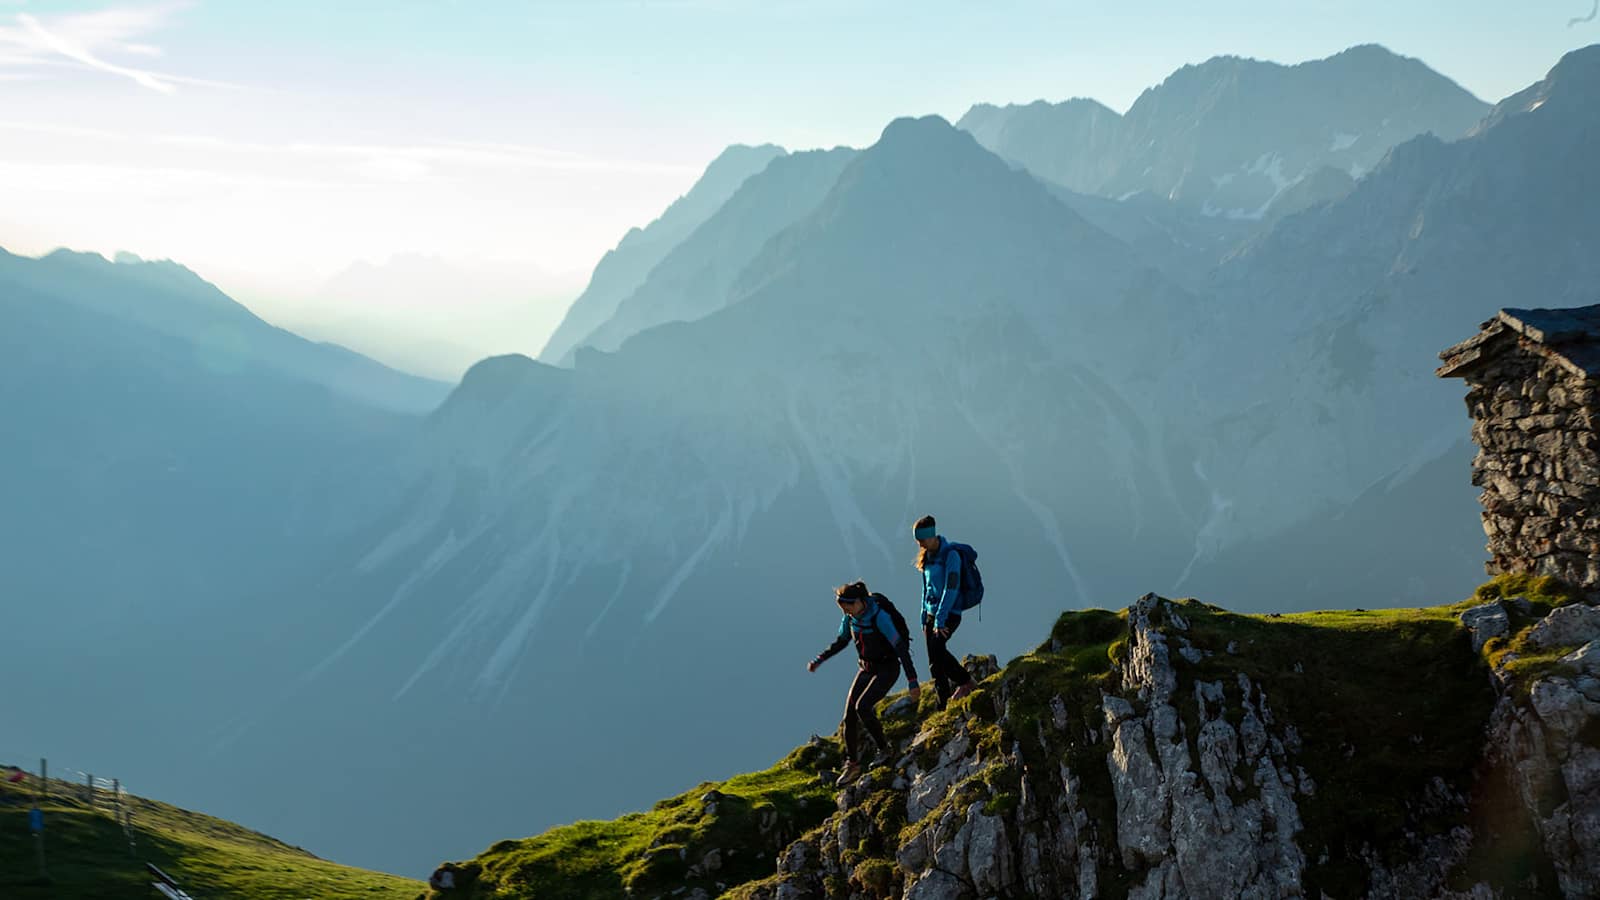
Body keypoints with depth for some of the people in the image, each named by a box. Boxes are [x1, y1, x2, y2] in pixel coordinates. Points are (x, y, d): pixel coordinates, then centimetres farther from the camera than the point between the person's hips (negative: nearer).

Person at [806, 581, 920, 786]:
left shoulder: (879, 617, -26)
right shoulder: (850, 617, -5)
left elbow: (901, 647, -26)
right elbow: (841, 641, 16)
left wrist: (912, 681, -29)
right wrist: (819, 660, 12)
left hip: (887, 669, -7)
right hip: (866, 669, 7)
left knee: (862, 707, -23)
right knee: (849, 714, -4)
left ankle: (885, 749, -2)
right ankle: (852, 765, 7)